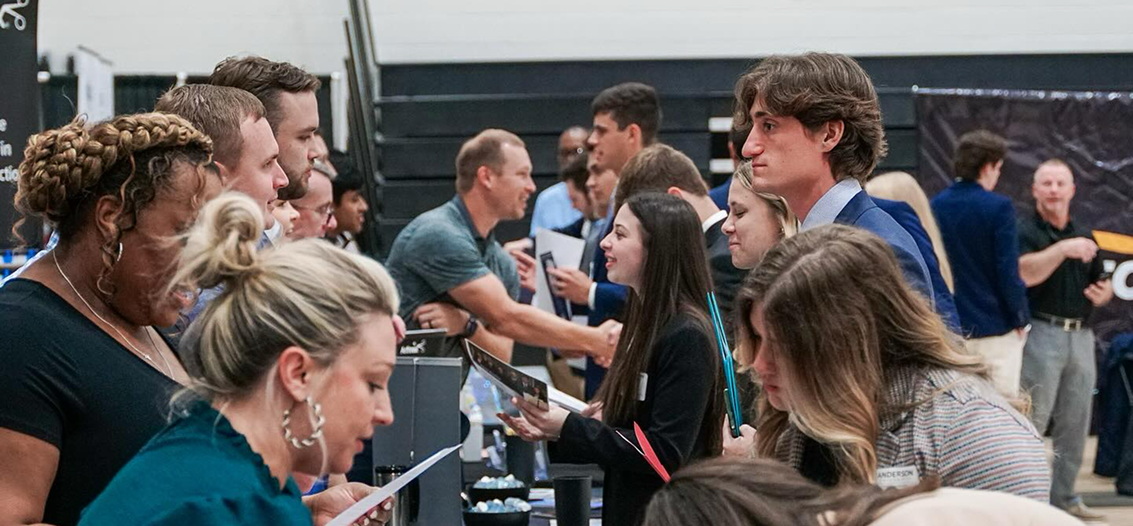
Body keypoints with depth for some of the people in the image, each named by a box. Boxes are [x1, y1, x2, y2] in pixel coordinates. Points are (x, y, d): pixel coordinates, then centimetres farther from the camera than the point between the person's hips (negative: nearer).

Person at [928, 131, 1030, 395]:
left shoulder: (934, 207, 2)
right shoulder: (999, 207, -13)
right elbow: (1009, 272, -14)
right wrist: (1021, 319, -1)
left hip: (950, 328, 5)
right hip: (995, 328, -5)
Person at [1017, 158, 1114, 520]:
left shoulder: (1084, 236, 18)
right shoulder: (1024, 231, -3)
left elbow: (1102, 283, 24)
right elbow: (1026, 274, -20)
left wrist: (1105, 293, 2)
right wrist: (1063, 249, -28)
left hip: (1080, 336, 7)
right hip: (1043, 333, -7)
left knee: (1075, 423, 9)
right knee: (1031, 422, -8)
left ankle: (1064, 497, 17)